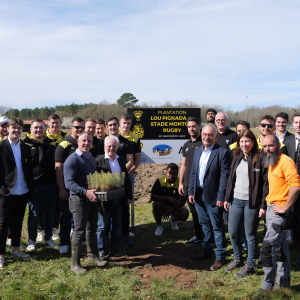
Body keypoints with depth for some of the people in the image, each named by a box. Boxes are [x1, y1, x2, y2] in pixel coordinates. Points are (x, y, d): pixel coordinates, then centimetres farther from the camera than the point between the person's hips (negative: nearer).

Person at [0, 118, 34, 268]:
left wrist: (30, 188, 6)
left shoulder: (26, 148, 8)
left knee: (18, 221, 16)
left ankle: (16, 249, 30)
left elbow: (29, 170, 11)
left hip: (22, 192, 5)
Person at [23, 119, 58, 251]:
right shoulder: (26, 144, -3)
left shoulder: (51, 143, 10)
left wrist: (57, 183, 10)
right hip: (35, 185, -4)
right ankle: (32, 240, 21)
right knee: (34, 214, 6)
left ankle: (48, 238, 28)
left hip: (51, 185, 4)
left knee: (50, 213, 12)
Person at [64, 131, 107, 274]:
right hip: (79, 198, -7)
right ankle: (75, 263, 7)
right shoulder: (72, 159, -13)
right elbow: (69, 183, -20)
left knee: (92, 228, 17)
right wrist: (85, 192, -30)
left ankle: (92, 255, 32)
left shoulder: (91, 158, 13)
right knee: (79, 230, -3)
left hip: (92, 198, 7)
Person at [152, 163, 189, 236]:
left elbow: (183, 201, -17)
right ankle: (159, 226, -8)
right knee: (157, 204, -34)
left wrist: (170, 211, -27)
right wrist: (168, 198, -35)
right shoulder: (160, 181, -18)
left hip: (175, 206, 1)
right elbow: (153, 197, -25)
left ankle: (173, 220, 13)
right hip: (162, 205, -1)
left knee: (185, 214, -26)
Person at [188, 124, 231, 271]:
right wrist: (191, 192, 8)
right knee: (204, 224, 19)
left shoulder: (222, 152, -11)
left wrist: (221, 197, -18)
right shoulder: (197, 151, 10)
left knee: (217, 227, 3)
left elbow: (224, 176, -15)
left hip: (212, 196, -7)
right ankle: (207, 250, 34)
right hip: (198, 194, 7)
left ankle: (220, 257, 14)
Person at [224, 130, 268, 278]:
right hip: (236, 200, 6)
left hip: (251, 202, -6)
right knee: (232, 232, 11)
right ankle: (238, 259, 32)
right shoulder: (236, 157, 10)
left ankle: (250, 266, 19)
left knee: (250, 234, 5)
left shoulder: (260, 159, -9)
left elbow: (266, 182, -10)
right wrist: (227, 198, 12)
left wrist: (263, 205, -13)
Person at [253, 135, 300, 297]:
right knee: (281, 246, 17)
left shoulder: (285, 161, -16)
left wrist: (285, 208, -20)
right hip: (271, 207, 9)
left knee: (267, 248, -10)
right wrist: (268, 205, 14)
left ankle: (267, 285, 1)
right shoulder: (270, 163, 13)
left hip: (280, 210, -9)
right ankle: (283, 282, 29)